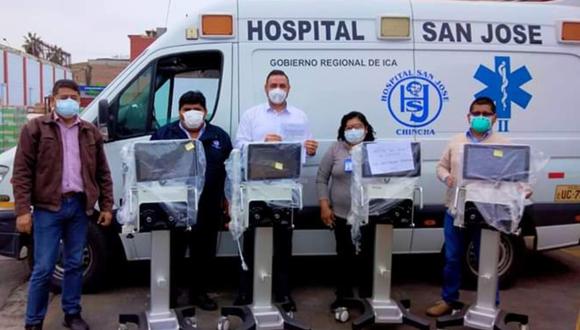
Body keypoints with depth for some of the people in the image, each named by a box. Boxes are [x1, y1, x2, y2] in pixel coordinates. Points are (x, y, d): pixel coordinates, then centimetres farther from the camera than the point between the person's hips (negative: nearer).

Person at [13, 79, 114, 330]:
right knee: (44, 268, 0)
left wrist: (106, 206, 7)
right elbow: (22, 172, -5)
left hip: (79, 206, 4)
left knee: (74, 264, 12)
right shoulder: (35, 129, 0)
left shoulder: (91, 133, 11)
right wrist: (23, 210, -12)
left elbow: (103, 173, 12)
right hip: (48, 207, -3)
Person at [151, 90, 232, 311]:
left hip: (208, 208, 2)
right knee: (173, 253, 6)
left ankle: (199, 293, 26)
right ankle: (169, 294, 20)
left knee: (204, 253, 11)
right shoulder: (164, 135, 4)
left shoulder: (219, 136, 10)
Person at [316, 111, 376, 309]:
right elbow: (321, 179, 4)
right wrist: (324, 206, -4)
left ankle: (367, 296, 22)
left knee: (368, 256, 7)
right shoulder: (335, 149, 2)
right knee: (344, 256, 10)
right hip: (341, 214, 0)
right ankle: (343, 296, 24)